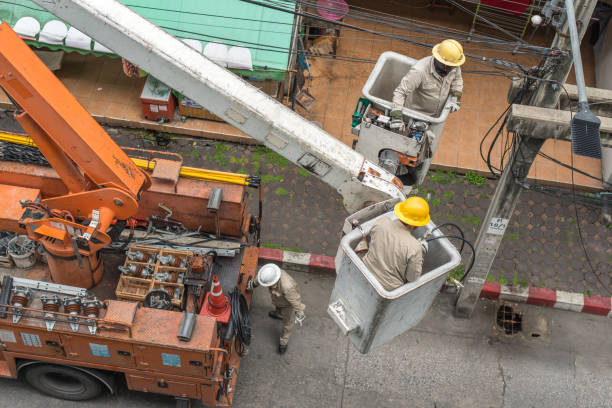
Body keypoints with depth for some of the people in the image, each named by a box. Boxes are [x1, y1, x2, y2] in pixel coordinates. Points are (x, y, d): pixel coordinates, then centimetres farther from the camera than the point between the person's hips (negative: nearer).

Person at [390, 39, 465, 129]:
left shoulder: (453, 67, -18)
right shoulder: (420, 71, -36)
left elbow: (457, 79, 6)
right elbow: (400, 92, -36)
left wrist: (456, 98, -10)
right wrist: (396, 117, -45)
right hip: (416, 114, -5)